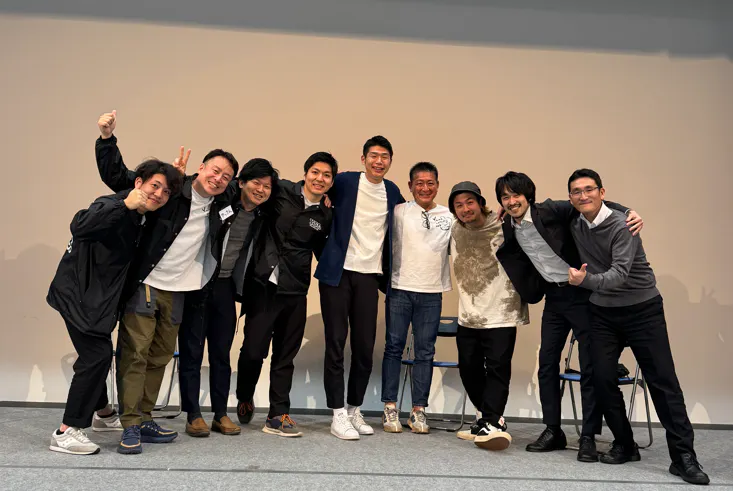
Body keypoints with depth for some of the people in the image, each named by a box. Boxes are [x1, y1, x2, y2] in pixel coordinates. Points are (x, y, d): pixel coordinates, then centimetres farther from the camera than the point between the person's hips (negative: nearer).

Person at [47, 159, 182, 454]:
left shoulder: (144, 219, 4)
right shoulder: (112, 206, -22)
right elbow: (80, 227, -42)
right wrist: (125, 205, -47)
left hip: (98, 295, 9)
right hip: (78, 293, -9)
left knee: (98, 355, 22)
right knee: (97, 355, -13)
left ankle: (103, 414, 41)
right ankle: (66, 433, -5)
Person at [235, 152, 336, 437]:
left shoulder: (325, 217, 8)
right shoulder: (281, 191, -2)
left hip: (295, 292, 3)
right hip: (264, 284, -3)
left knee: (285, 355, 8)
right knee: (253, 350, -1)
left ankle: (278, 416, 19)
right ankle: (244, 400, 27)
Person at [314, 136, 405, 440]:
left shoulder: (392, 192, 10)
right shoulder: (344, 182, -2)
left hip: (369, 276, 4)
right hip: (338, 273, -3)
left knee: (365, 347, 5)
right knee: (336, 343, 0)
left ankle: (355, 409, 21)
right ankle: (338, 414, 8)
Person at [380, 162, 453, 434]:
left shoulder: (449, 217, 8)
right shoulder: (398, 212, 2)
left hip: (432, 292, 2)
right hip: (400, 289, -1)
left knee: (425, 351, 6)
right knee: (394, 347, 3)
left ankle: (418, 410, 14)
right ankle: (390, 408, 12)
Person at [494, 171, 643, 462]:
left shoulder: (550, 211, -13)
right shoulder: (509, 230, 5)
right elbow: (514, 260, 17)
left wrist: (628, 213, -27)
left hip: (582, 293, -6)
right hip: (554, 297, 6)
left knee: (590, 366, -1)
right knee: (547, 364, 6)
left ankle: (588, 437, 7)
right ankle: (553, 431, 18)